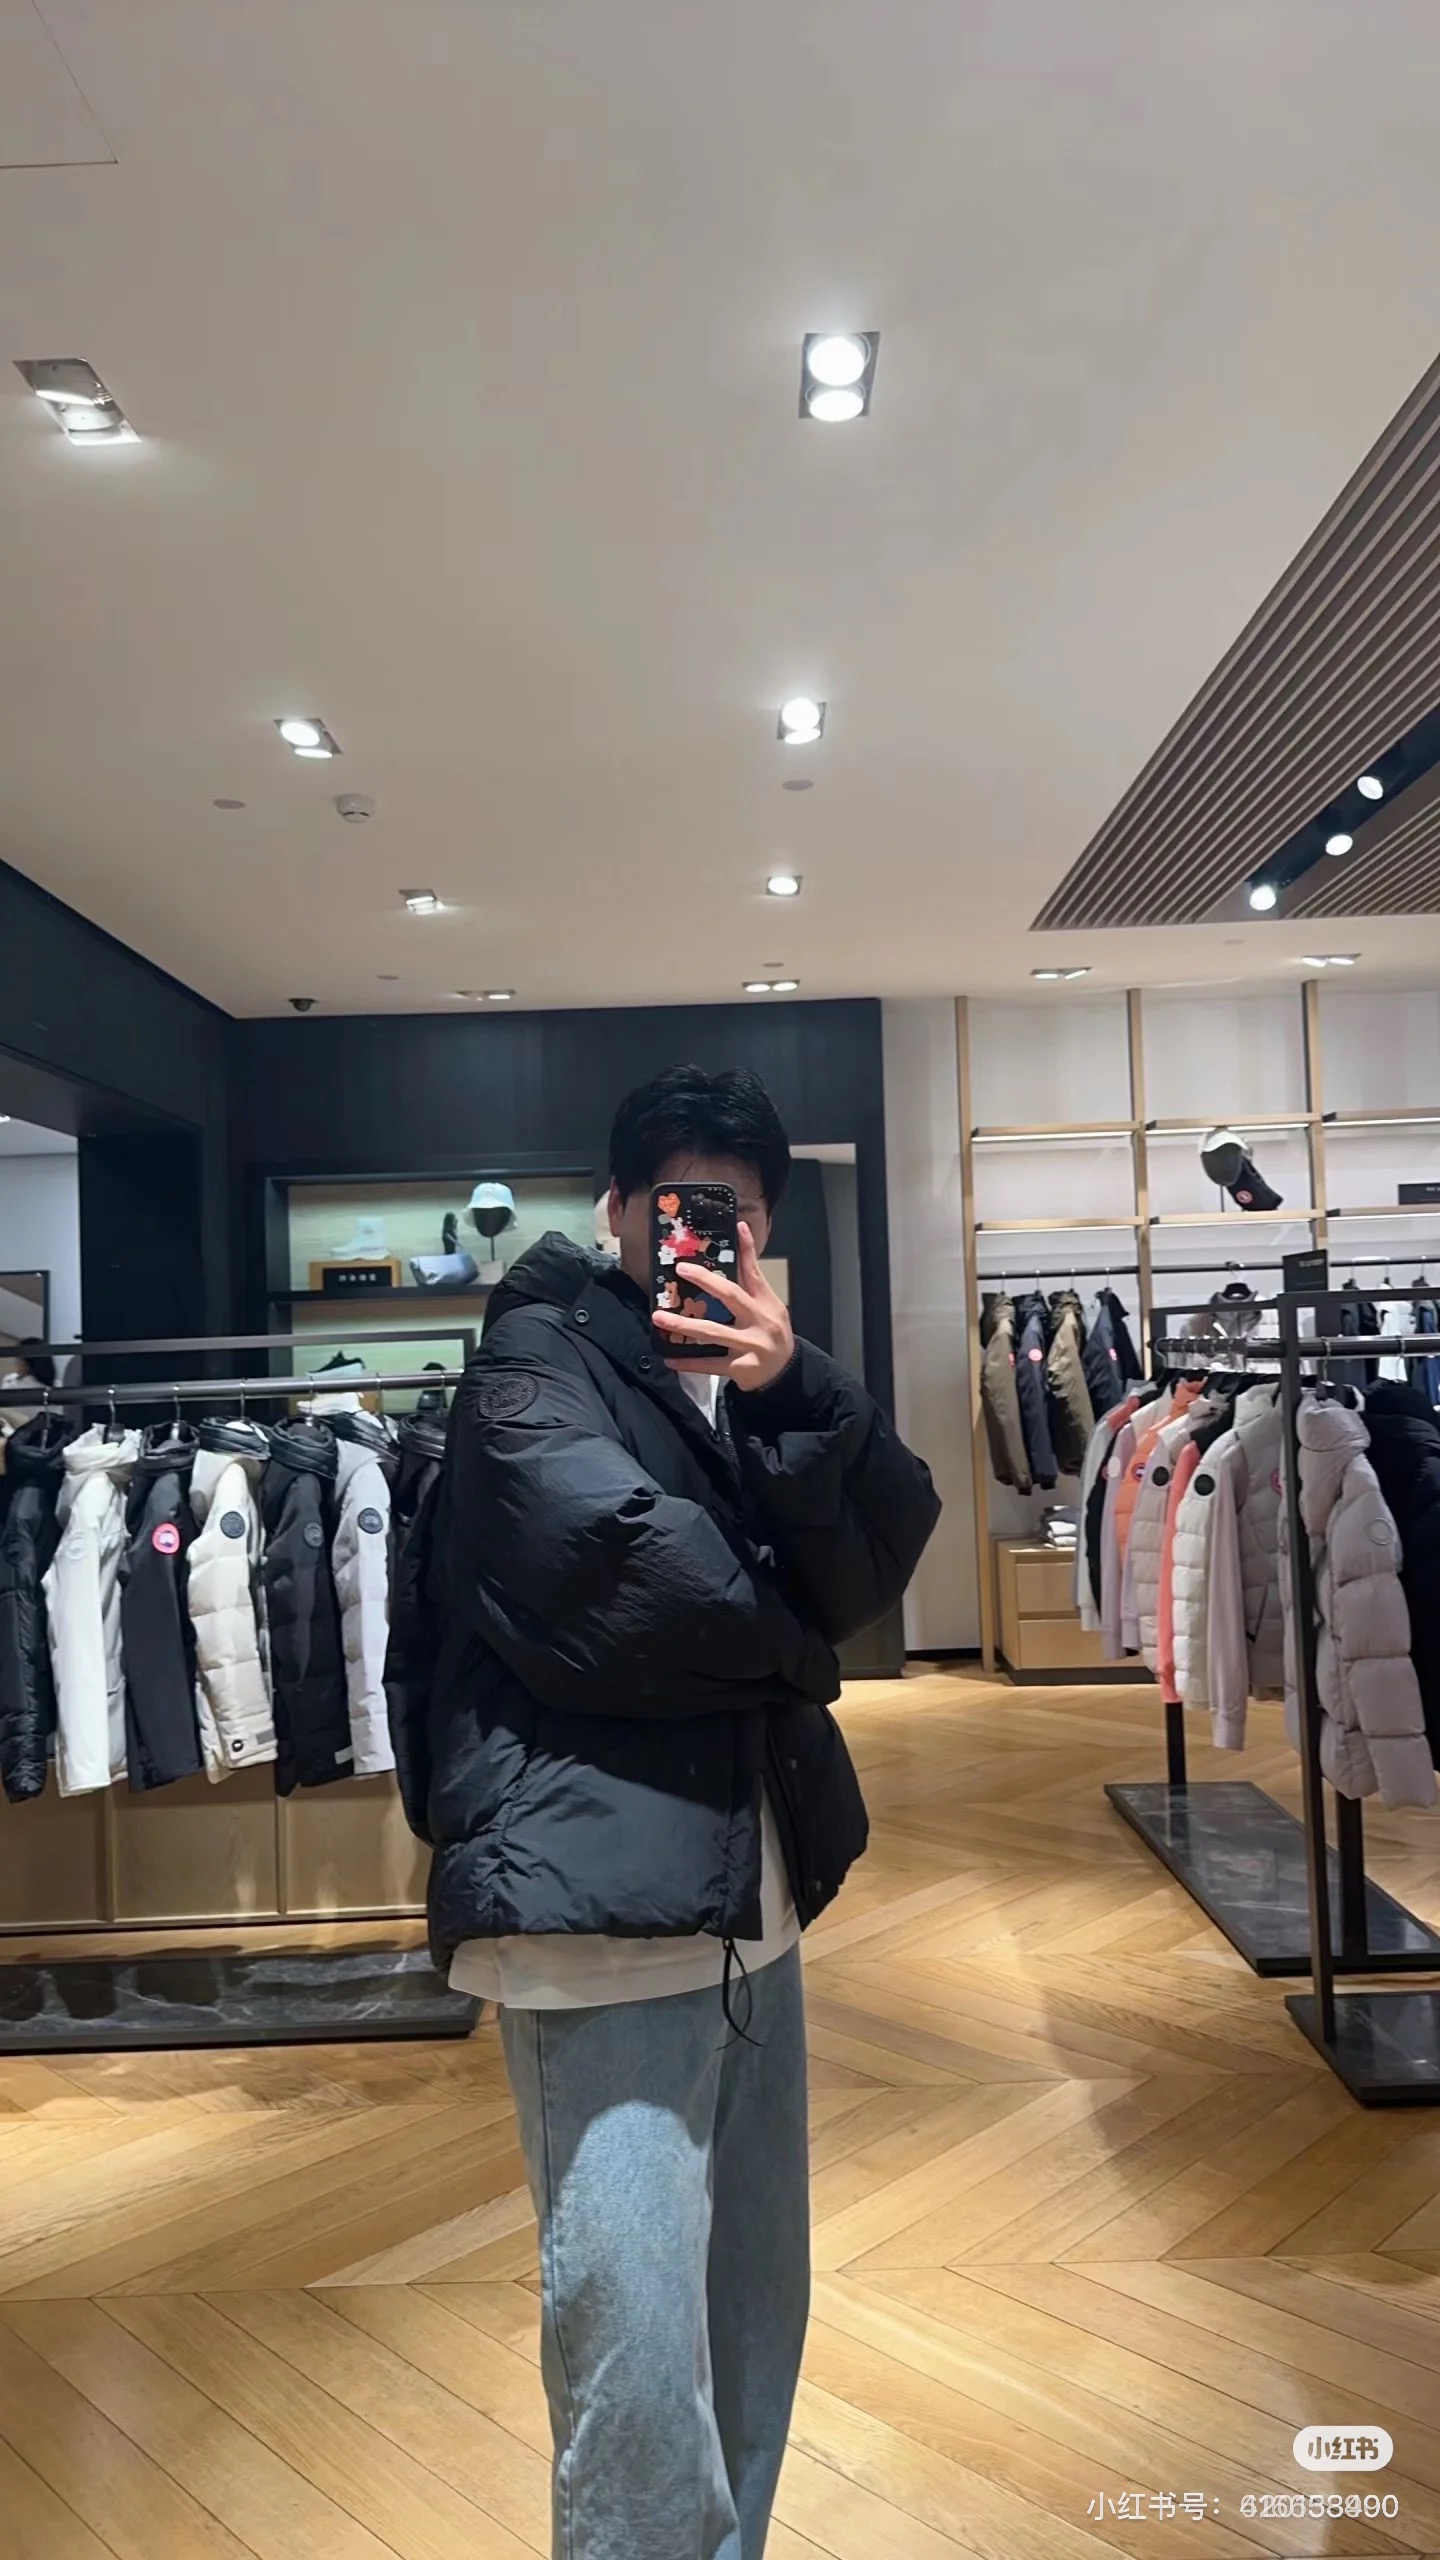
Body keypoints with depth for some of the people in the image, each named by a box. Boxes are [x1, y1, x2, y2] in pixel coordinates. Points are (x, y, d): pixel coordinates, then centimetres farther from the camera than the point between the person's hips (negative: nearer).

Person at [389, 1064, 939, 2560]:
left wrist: (792, 1393, -17)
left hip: (751, 1890, 7)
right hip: (601, 1891, -7)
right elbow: (620, 1553, -21)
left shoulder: (752, 1373, 15)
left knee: (758, 2300, 17)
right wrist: (795, 1649, -4)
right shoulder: (540, 1351, -5)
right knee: (638, 2340, -4)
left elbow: (884, 1551, 1)